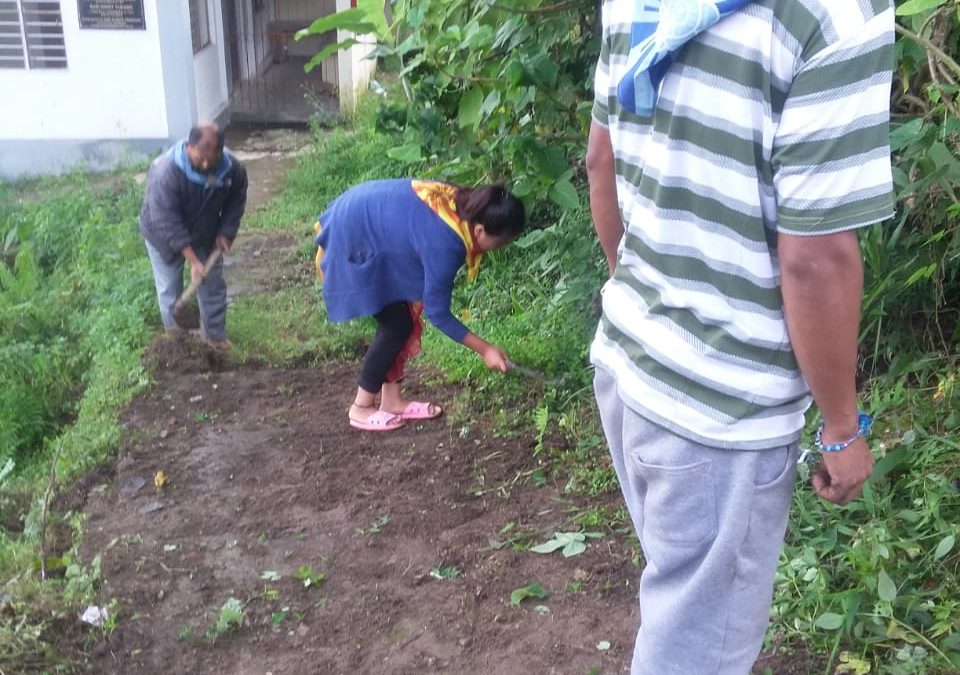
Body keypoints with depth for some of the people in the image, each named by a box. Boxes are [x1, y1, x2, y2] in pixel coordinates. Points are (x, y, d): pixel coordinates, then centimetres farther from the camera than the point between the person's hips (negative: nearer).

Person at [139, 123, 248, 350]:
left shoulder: (232, 167, -24)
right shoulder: (166, 172, -38)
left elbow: (236, 201, -3)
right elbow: (167, 223, -35)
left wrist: (225, 232, -11)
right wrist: (193, 260, -35)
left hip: (205, 234, 4)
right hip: (164, 236, -4)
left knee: (214, 287, 12)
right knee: (170, 292, 6)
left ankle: (216, 336, 30)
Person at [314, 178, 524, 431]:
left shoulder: (463, 204, -7)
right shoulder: (444, 243, -31)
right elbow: (437, 312, -20)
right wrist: (485, 349, -15)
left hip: (367, 222, 9)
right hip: (352, 238, -9)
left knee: (402, 317, 9)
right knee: (397, 324, -5)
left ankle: (392, 401, 19)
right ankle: (361, 408, 7)